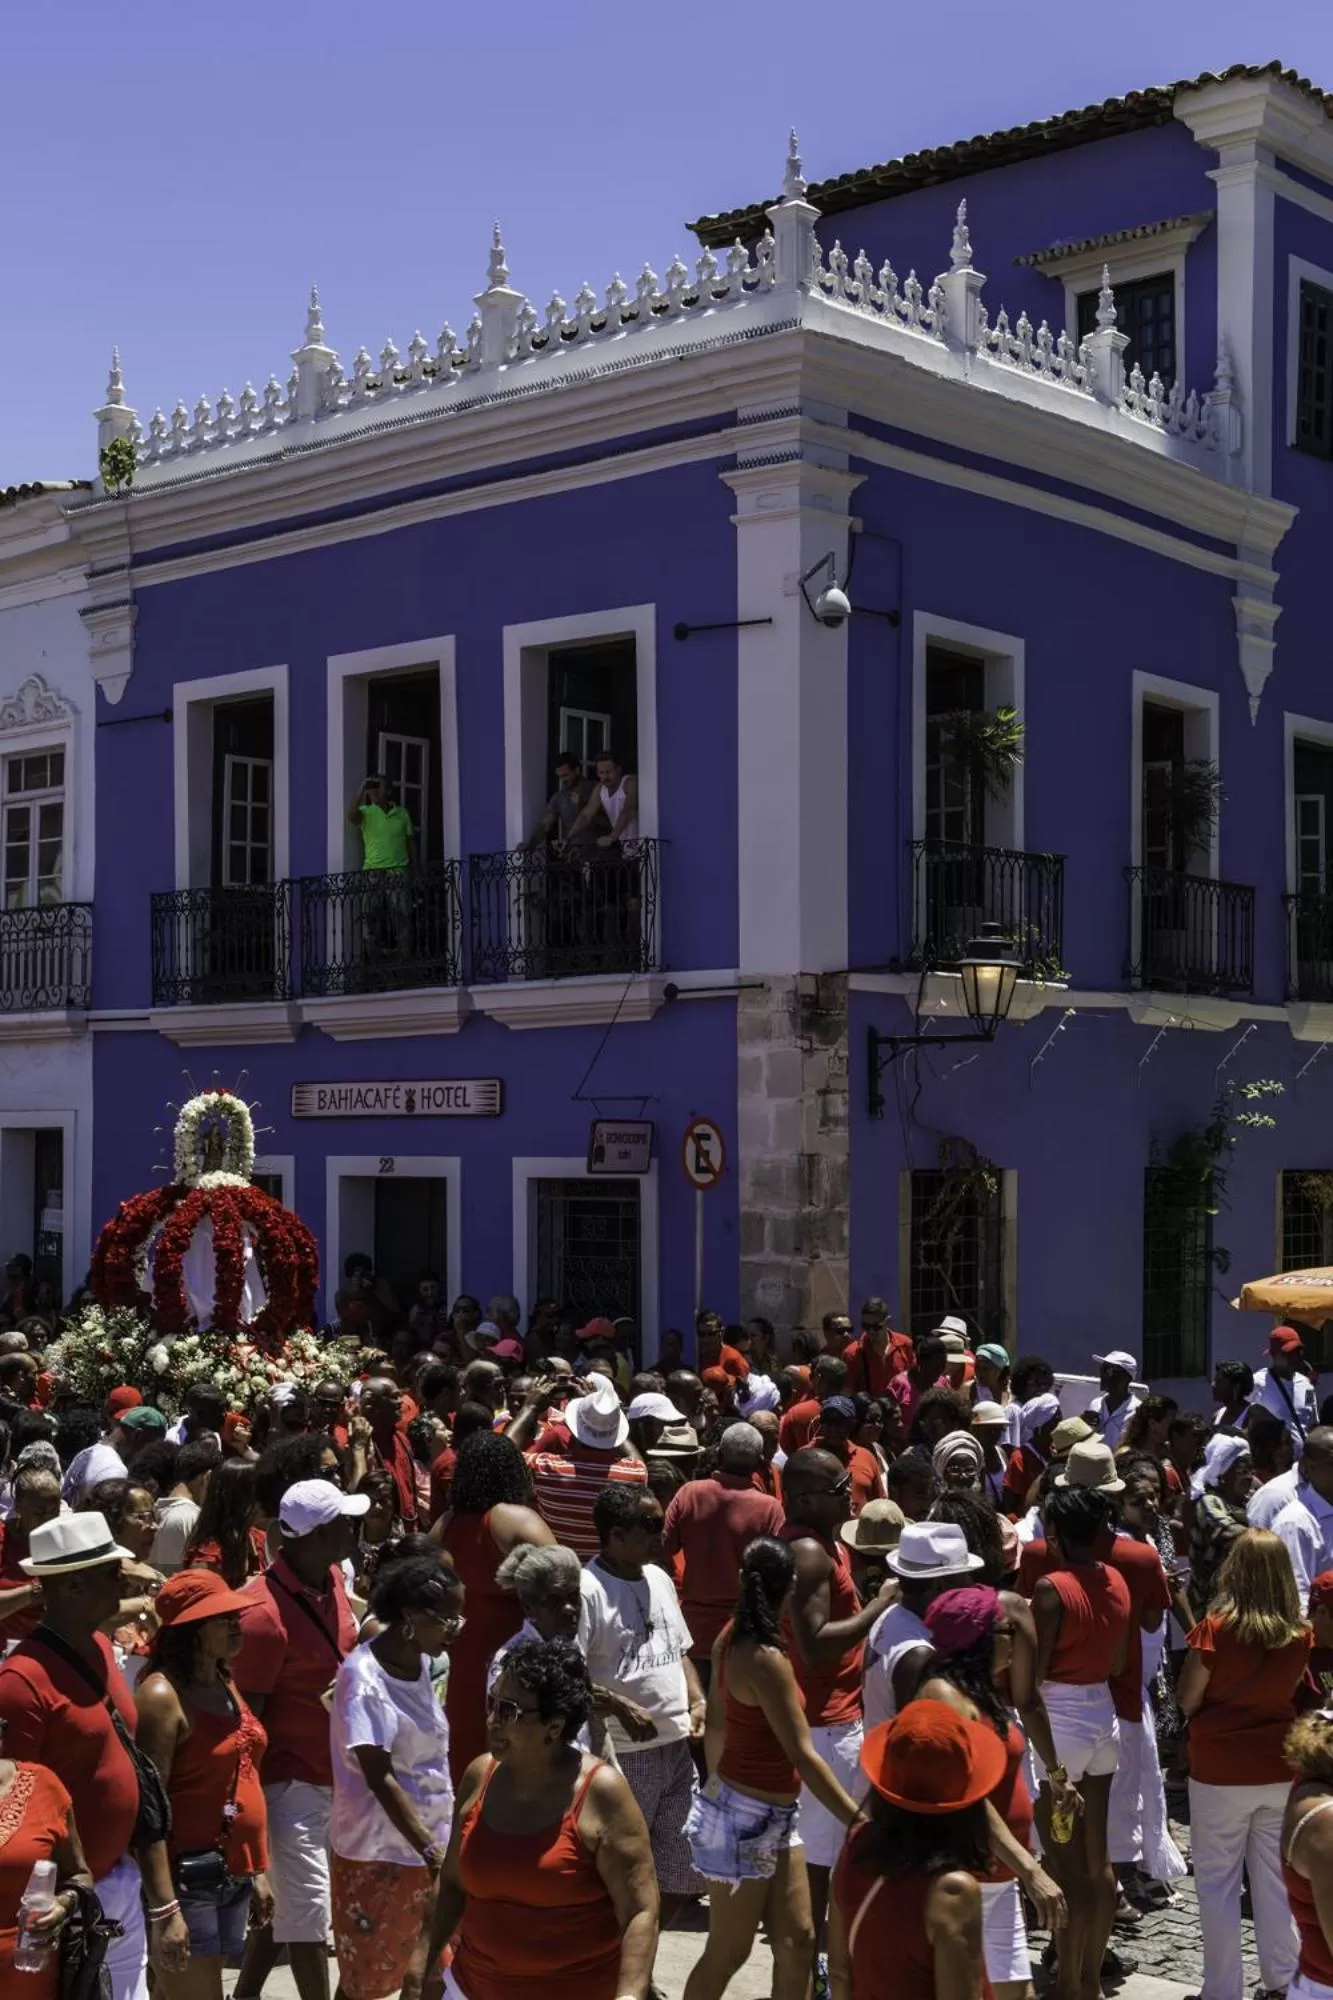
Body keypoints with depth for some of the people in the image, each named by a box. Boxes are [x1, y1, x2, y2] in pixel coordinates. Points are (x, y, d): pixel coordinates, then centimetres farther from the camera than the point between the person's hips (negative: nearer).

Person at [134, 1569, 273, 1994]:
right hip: (188, 1878, -8)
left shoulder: (224, 1684, 11)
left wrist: (257, 1870, 17)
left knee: (210, 1986, 12)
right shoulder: (163, 1695, -16)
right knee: (195, 1992, -5)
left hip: (233, 1873, 8)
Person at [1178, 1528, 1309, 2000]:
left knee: (1218, 1884, 8)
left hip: (1220, 1771, -4)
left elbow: (1186, 1700, -8)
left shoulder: (1217, 1627, -16)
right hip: (1281, 1770, 4)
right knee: (1277, 1879, 16)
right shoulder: (1300, 1632, -4)